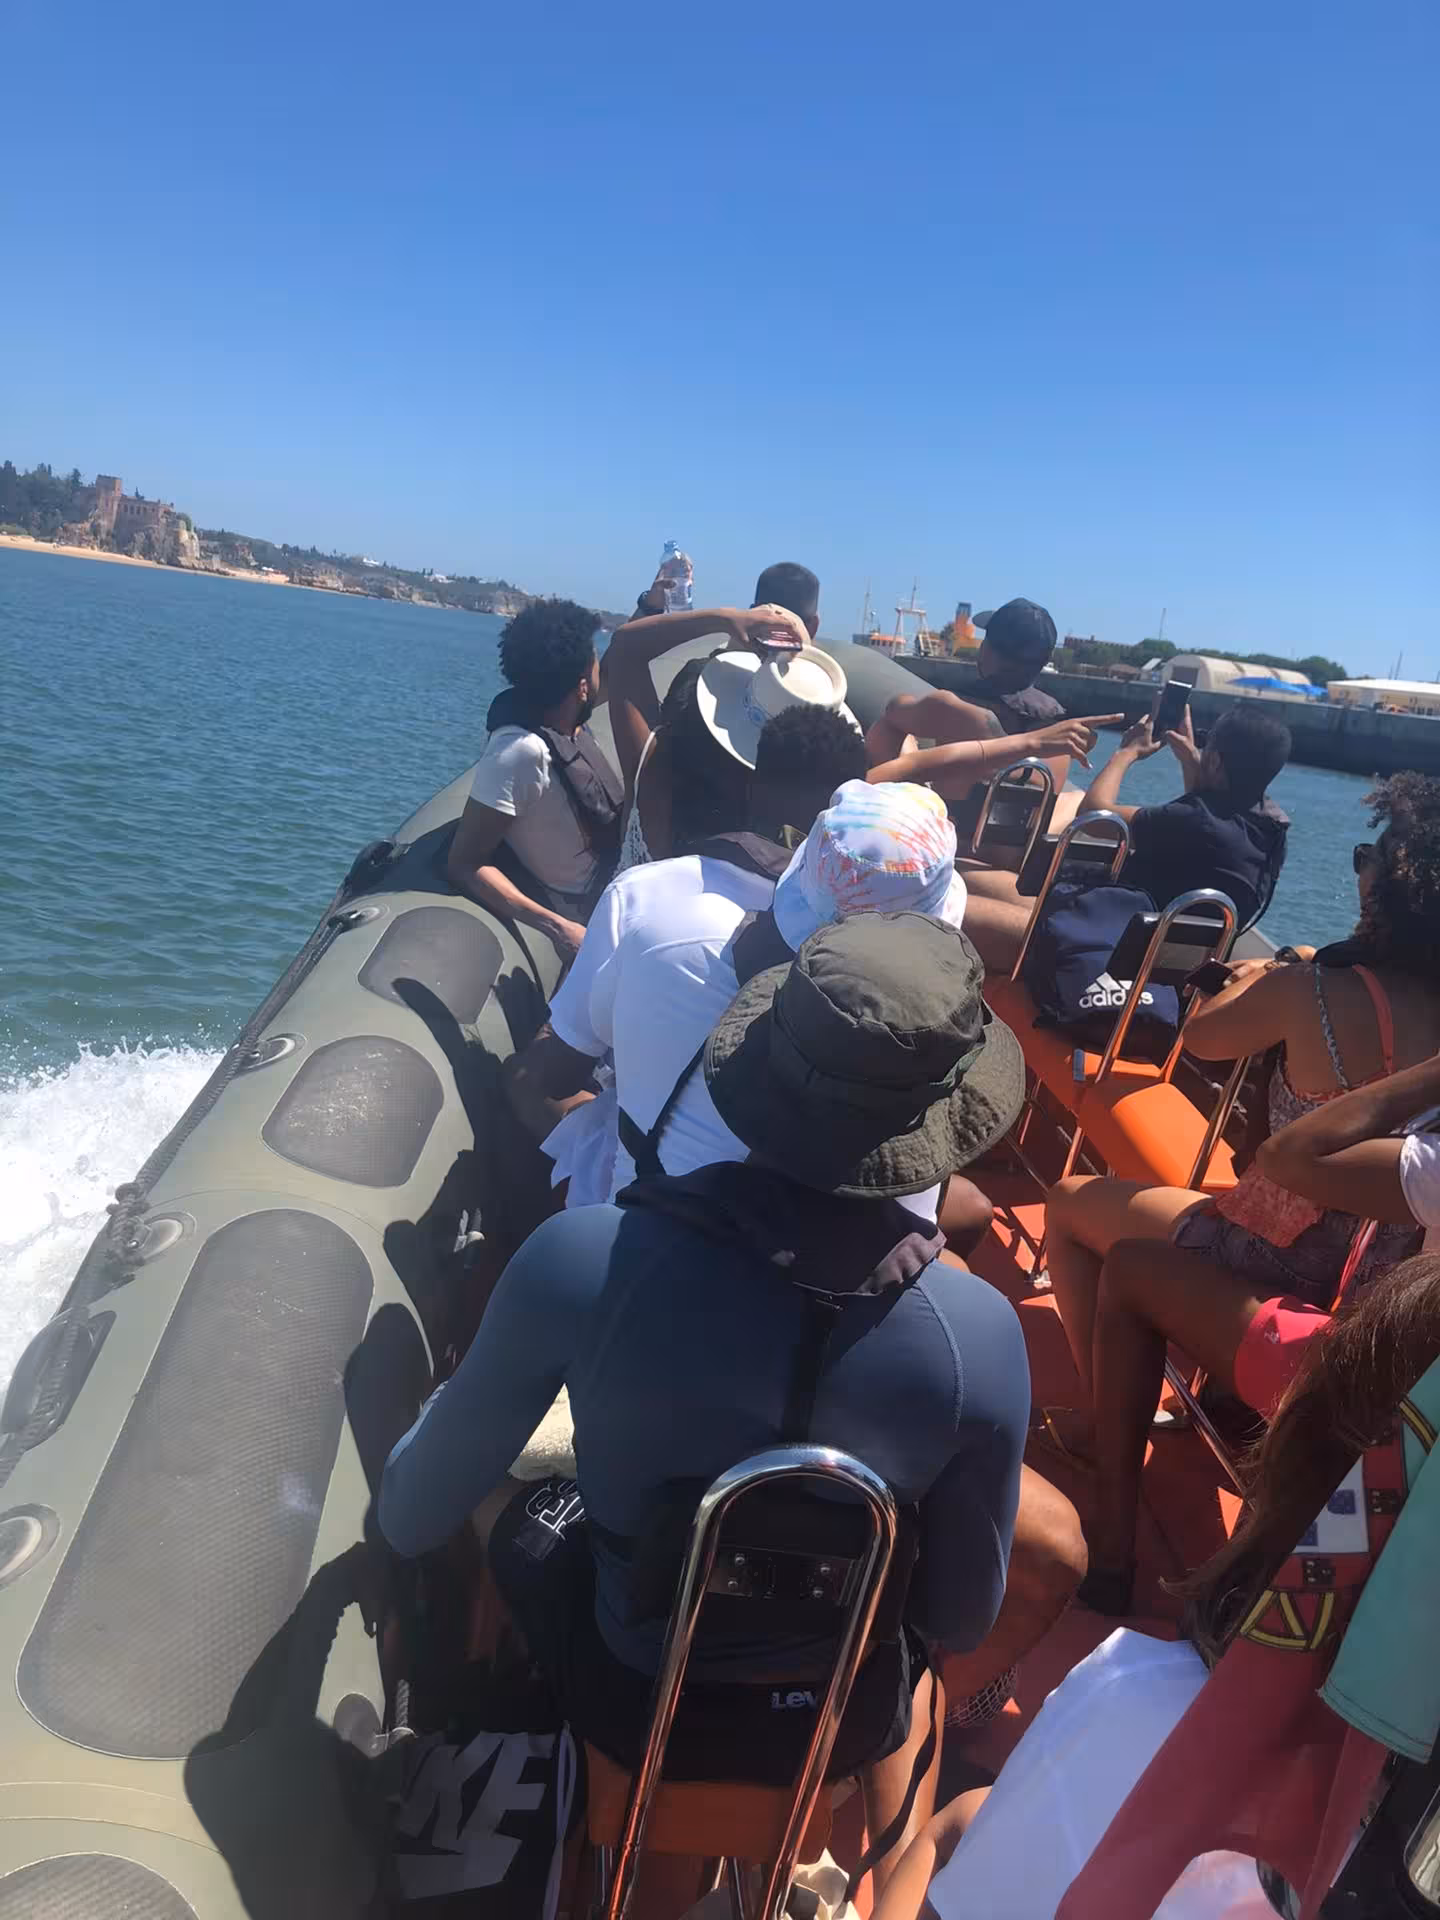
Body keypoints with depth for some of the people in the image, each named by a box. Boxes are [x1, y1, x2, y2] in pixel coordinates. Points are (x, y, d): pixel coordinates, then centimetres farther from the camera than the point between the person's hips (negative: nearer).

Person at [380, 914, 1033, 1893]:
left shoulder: (581, 1259, -31)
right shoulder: (982, 1333, -28)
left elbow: (412, 1518, -14)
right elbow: (962, 1619, -11)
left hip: (629, 1708, 0)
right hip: (845, 1726, 1)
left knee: (489, 1470, 26)